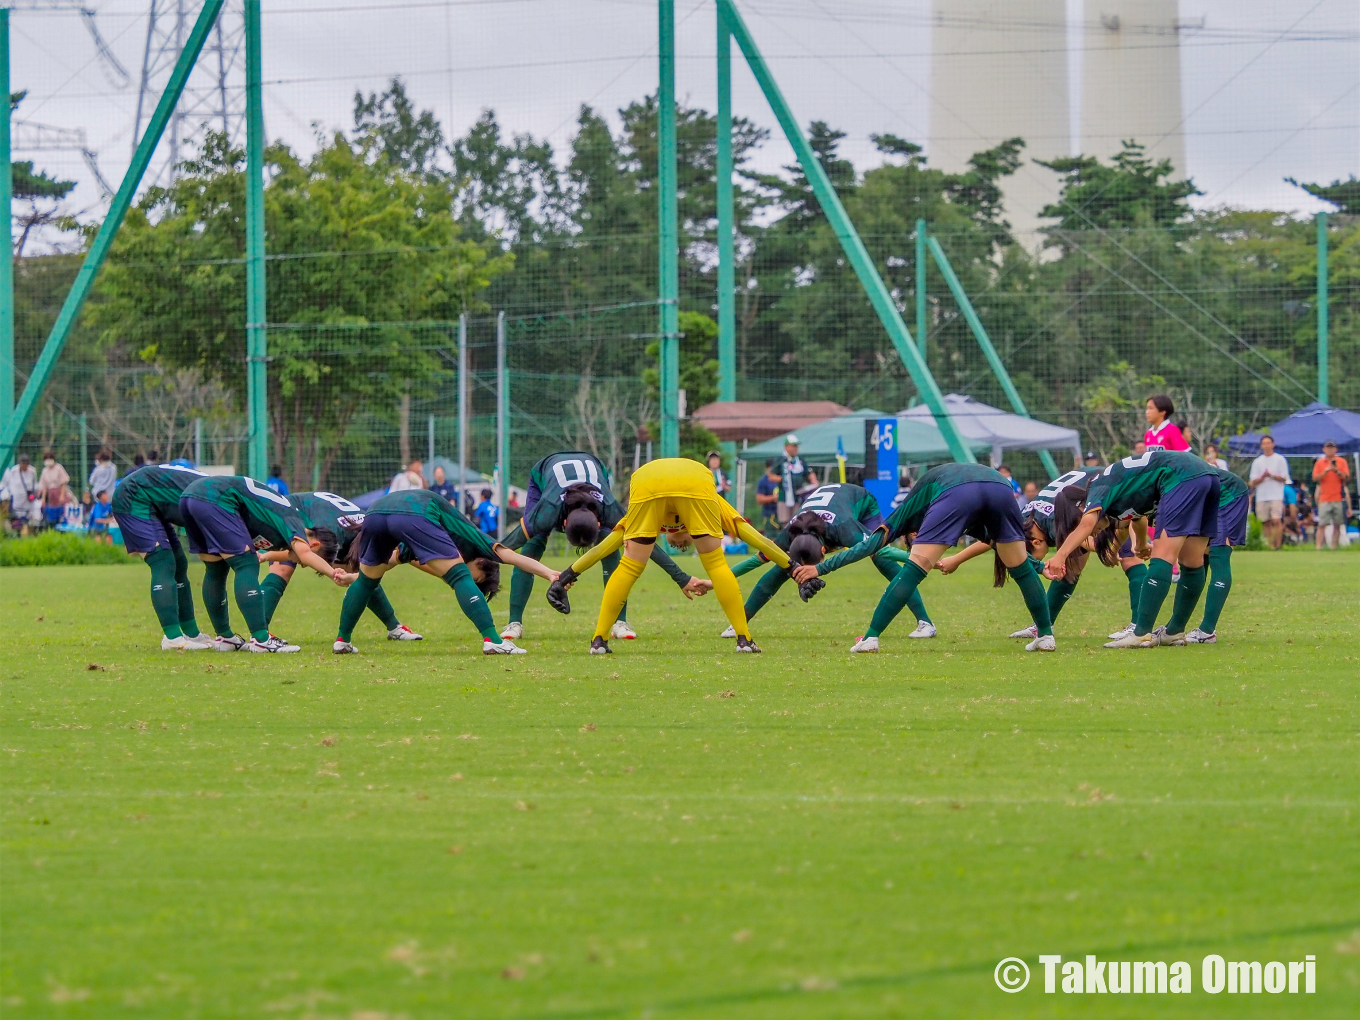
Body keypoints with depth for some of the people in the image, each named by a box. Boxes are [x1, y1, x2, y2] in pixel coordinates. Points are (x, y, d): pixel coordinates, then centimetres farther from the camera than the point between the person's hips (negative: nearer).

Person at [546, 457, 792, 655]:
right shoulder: (716, 504, 41)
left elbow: (606, 545, 39)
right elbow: (754, 538, 39)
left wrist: (568, 575, 41)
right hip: (696, 482, -1)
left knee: (630, 566, 13)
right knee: (716, 563, 14)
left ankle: (599, 640, 11)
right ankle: (744, 639, 10)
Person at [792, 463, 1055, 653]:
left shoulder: (910, 510, 36)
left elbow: (872, 543, 31)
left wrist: (820, 569, 34)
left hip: (956, 491, -4)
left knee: (914, 568, 2)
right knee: (1020, 565, 23)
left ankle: (871, 638, -2)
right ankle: (1046, 636, 24)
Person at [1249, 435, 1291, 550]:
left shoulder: (1280, 460, 5)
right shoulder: (1257, 462, 11)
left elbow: (1283, 478, 1)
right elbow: (1253, 482, 7)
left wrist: (1271, 475, -13)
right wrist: (1262, 477, -12)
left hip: (1276, 496, -3)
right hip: (1261, 496, 3)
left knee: (1276, 521, -14)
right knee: (1266, 523, 3)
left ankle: (1278, 545, -13)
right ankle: (1270, 545, 9)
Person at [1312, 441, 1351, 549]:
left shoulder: (1341, 462, 7)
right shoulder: (1319, 463, 9)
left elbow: (1346, 478, 0)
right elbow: (1315, 478, 0)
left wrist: (1337, 471, -15)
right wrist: (1325, 471, -14)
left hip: (1338, 498, 1)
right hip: (1324, 499, -1)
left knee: (1337, 524, 0)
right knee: (1322, 524, -9)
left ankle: (1334, 546, 5)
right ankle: (1318, 547, -14)